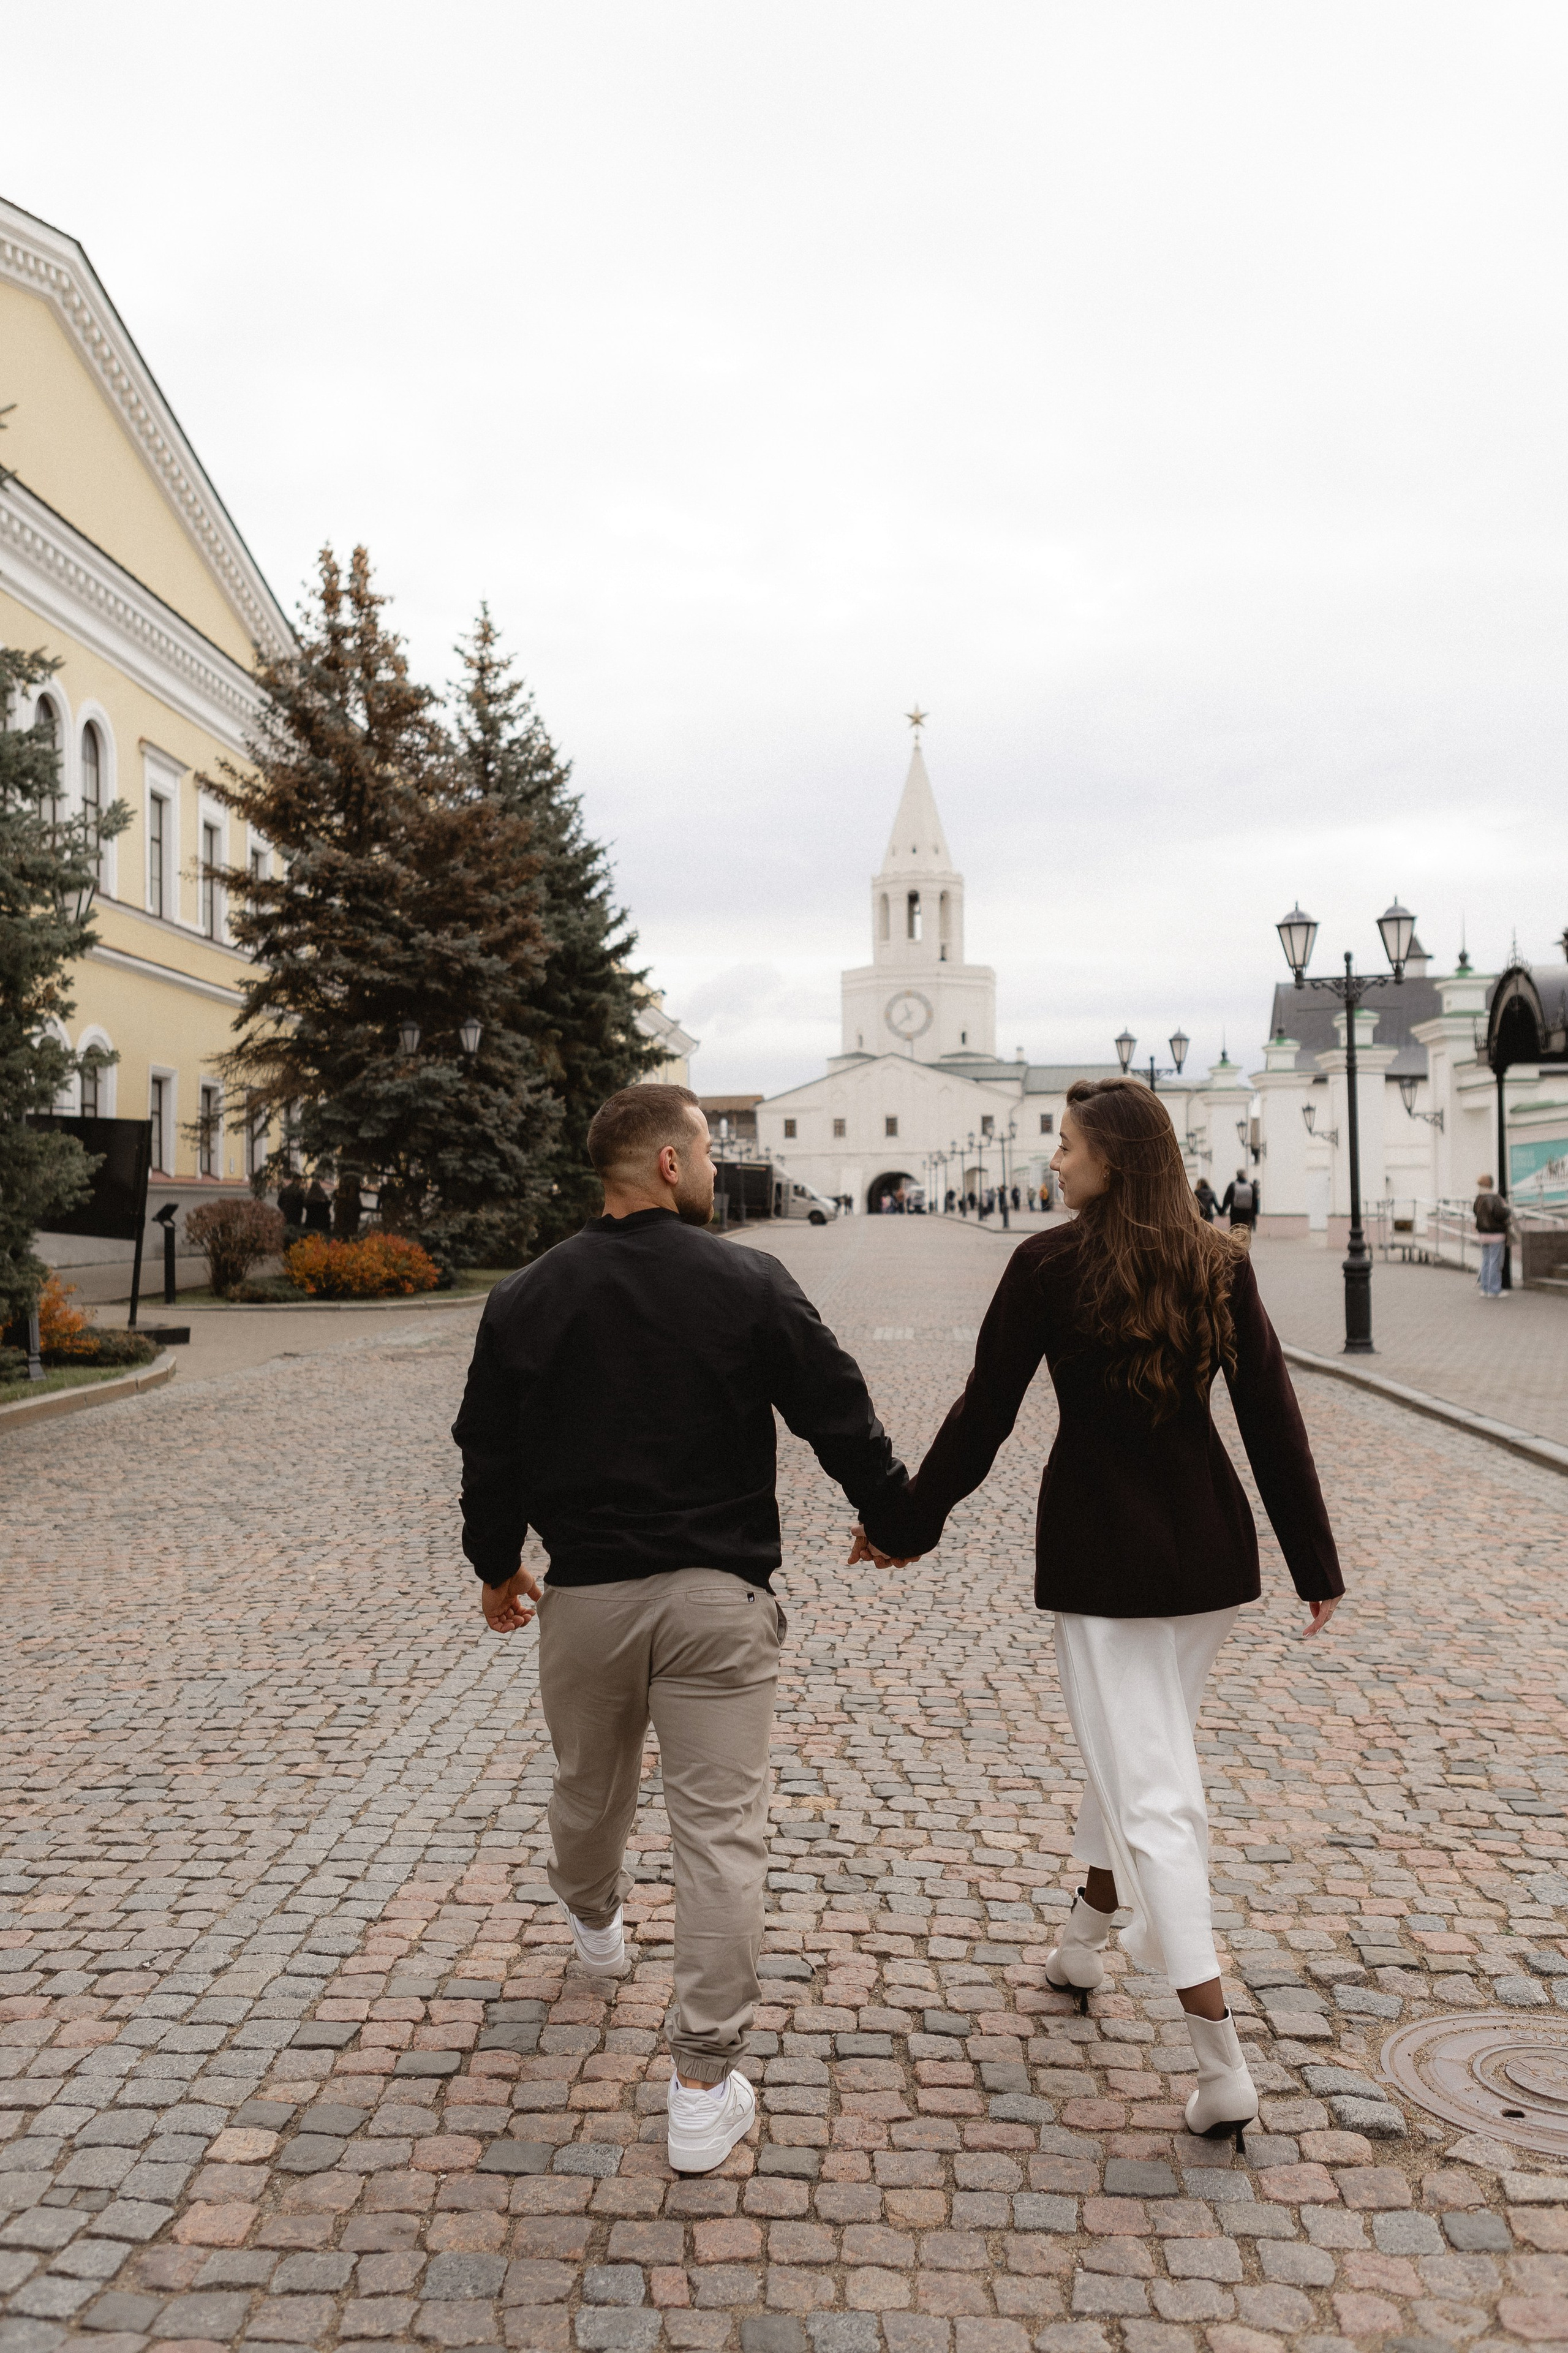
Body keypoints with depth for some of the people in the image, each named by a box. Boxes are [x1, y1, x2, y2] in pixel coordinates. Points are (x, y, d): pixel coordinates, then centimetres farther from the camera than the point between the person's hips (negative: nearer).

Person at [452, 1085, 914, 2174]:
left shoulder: (525, 1299, -1)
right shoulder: (751, 1285, -9)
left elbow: (489, 1452, 6)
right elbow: (840, 1417, -4)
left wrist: (497, 1567, 22)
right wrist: (891, 1511, 14)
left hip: (583, 1595, 4)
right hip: (717, 1596, -3)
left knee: (589, 1788, 27)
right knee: (722, 1829, 2)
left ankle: (593, 1921, 56)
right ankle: (706, 2089, 4)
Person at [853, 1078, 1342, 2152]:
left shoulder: (1050, 1264, -11)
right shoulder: (1221, 1266, 0)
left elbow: (982, 1418, -8)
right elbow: (1274, 1420, 1)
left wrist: (900, 1524, 4)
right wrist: (1315, 1565, 9)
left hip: (1101, 1556, -5)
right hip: (1210, 1547, 5)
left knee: (1151, 1794, 0)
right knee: (1143, 1746, 24)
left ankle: (1224, 2068, 0)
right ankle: (1086, 1942, 43)